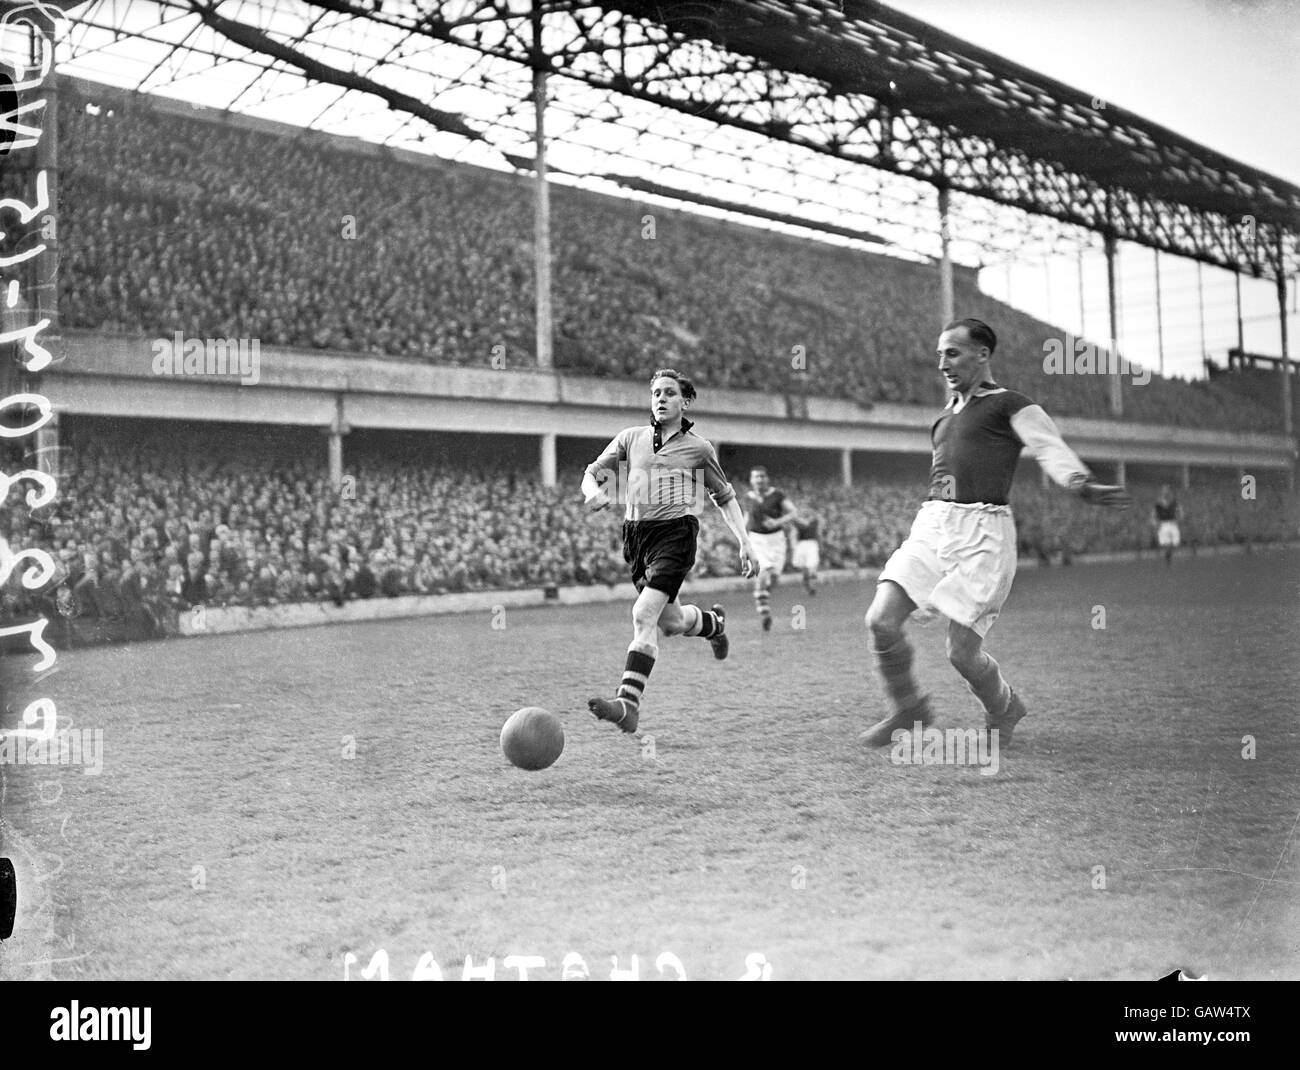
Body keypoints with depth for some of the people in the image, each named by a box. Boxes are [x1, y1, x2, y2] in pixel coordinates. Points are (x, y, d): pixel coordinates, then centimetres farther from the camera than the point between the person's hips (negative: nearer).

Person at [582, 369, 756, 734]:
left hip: (676, 530, -4)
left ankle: (628, 704, -23)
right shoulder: (630, 438, 11)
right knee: (670, 622, 11)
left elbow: (725, 497, 17)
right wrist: (595, 492, -14)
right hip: (636, 534, 4)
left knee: (644, 615, -20)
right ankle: (713, 622, 46)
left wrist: (745, 542, 11)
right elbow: (592, 473, 10)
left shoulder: (699, 449, 7)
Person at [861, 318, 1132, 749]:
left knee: (962, 651, -8)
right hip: (931, 525, 6)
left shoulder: (1011, 406, 2)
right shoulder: (948, 413, 23)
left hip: (982, 533, -6)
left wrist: (1082, 484, -35)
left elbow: (1051, 448, -14)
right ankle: (908, 709, 13)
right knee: (881, 620, -10)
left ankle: (1004, 710, 23)